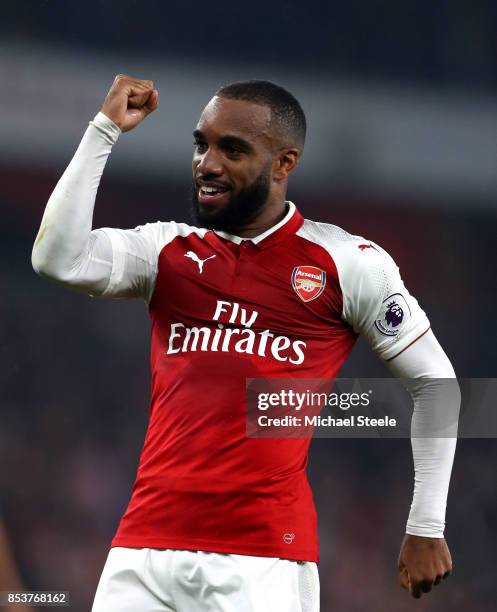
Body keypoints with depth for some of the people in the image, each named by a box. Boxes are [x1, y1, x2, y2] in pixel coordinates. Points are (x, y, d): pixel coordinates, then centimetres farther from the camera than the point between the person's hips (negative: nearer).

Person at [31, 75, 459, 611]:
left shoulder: (347, 265, 3)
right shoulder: (167, 251, 11)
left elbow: (434, 381, 8)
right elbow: (57, 259, -5)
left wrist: (426, 528, 7)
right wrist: (105, 129, -2)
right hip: (146, 549, 3)